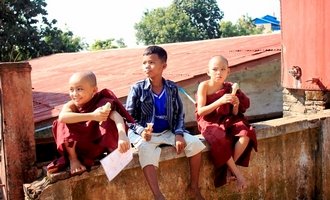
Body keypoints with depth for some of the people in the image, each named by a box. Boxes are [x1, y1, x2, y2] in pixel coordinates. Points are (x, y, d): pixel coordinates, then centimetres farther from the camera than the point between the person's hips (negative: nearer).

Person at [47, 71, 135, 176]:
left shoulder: (101, 103, -23)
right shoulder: (71, 105, -20)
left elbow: (117, 116, -42)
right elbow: (62, 117, -44)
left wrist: (122, 136, -63)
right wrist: (92, 116, -55)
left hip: (99, 144, -2)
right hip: (80, 146, 2)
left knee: (111, 124, -32)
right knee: (64, 125, -27)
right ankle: (73, 159, -8)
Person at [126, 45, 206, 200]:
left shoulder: (172, 88, 3)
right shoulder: (137, 89, -5)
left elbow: (179, 114, 5)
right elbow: (129, 117, -4)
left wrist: (178, 134, -12)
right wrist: (142, 131, -24)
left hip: (167, 131, 3)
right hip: (144, 133, -3)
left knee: (195, 143, -14)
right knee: (146, 151, -37)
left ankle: (193, 187, 2)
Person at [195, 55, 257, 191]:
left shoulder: (229, 88, 2)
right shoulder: (204, 86, -9)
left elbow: (234, 114, 8)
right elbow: (200, 111, -16)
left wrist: (236, 106, -16)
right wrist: (220, 101, -26)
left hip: (226, 121, 4)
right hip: (209, 123, -4)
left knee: (246, 134, -24)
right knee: (220, 139, -35)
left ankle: (229, 169, -10)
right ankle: (237, 174, -20)